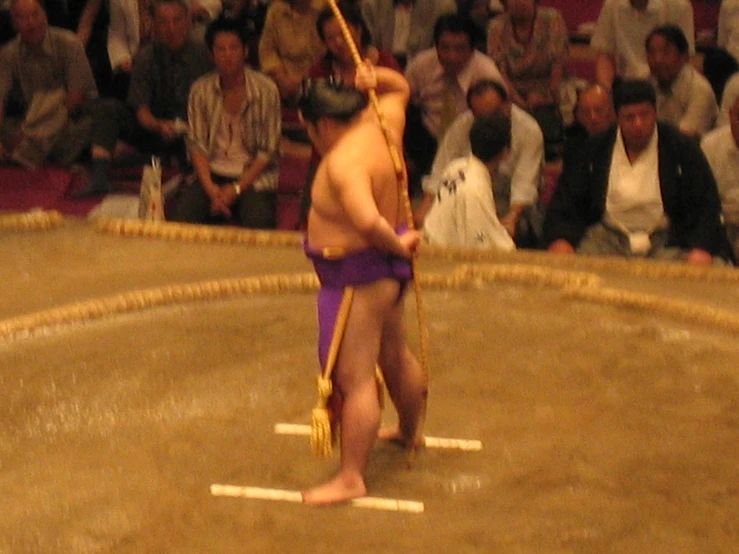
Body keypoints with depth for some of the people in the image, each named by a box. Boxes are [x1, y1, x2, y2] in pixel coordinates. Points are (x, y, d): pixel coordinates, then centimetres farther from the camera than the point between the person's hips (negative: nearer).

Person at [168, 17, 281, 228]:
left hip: (253, 175, -2)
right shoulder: (201, 90, 2)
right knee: (181, 216, -26)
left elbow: (268, 151, -4)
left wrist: (236, 188, -13)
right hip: (212, 173, 2)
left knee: (257, 223, -31)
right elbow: (196, 145, 0)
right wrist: (211, 189, -15)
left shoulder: (266, 89, -4)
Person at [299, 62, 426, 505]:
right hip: (387, 268, 10)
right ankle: (410, 433, 49)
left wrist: (397, 245, -23)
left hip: (358, 277, -10)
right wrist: (377, 78, 1)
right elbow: (401, 87, 22)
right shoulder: (383, 124, 0)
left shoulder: (344, 161, -27)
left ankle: (352, 478, -3)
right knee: (395, 355, 28)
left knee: (355, 377, -6)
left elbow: (368, 220, -42)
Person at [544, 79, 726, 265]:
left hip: (665, 240, -1)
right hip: (607, 236, 1)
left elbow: (706, 208, 2)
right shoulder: (593, 150, 9)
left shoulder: (683, 149, 6)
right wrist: (560, 241, -15)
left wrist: (700, 251, -18)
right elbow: (565, 200, 7)